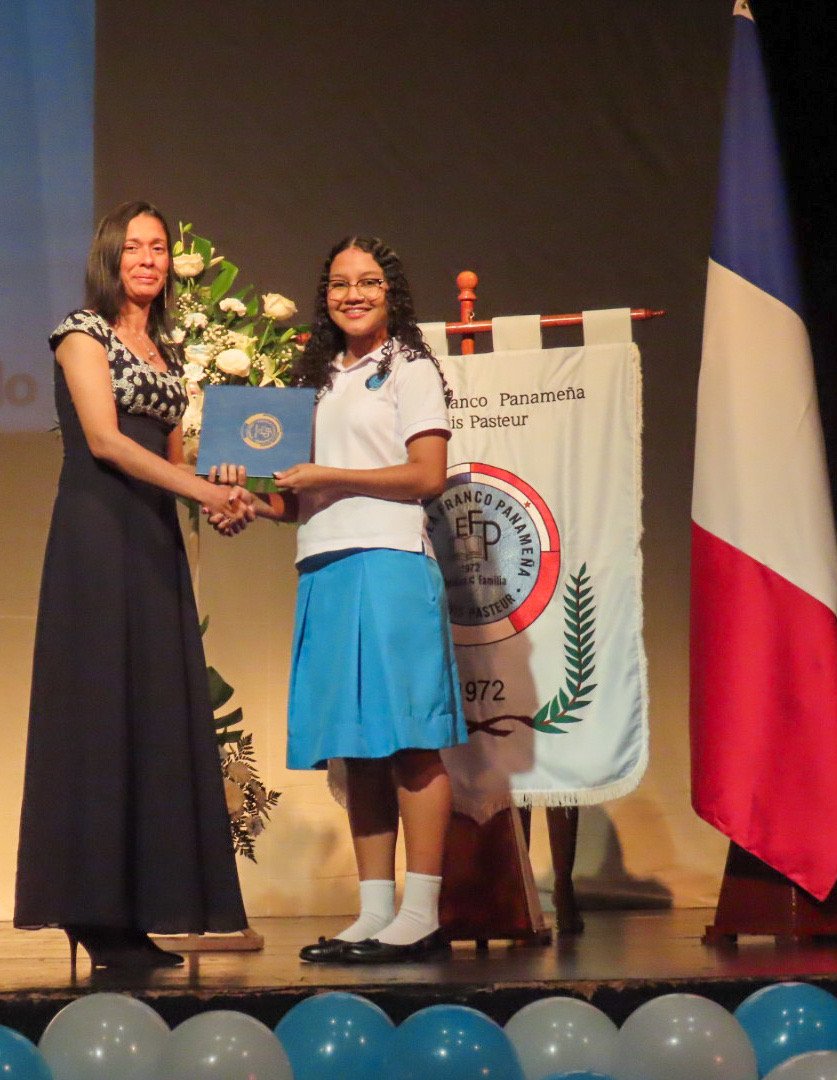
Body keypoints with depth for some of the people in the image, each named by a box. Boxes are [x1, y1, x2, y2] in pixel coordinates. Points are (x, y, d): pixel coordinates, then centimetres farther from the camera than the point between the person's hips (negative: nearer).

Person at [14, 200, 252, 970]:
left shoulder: (166, 351, 20)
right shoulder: (84, 332, -1)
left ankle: (138, 916, 2)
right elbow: (104, 439, -12)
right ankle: (97, 913, -9)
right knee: (100, 709, -10)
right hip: (98, 532, -7)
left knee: (160, 714, 1)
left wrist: (219, 496, 1)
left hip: (156, 539, 7)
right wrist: (203, 489, -17)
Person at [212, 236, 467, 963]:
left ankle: (422, 915, -9)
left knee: (408, 743, -9)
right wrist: (261, 499, 1)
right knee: (356, 749, 4)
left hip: (389, 564, -7)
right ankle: (375, 912, 6)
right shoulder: (320, 380, 23)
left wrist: (327, 476, -9)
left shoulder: (410, 369, 4)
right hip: (324, 569, 7)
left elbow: (428, 475, -6)